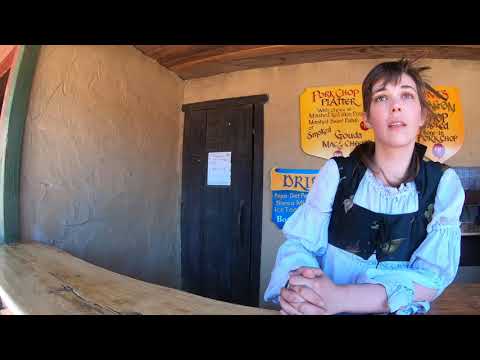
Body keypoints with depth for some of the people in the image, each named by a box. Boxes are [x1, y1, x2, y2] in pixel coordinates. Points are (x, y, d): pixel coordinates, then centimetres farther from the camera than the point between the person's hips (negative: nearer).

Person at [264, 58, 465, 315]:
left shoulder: (444, 183, -4)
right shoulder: (336, 172, -4)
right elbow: (299, 243, -6)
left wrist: (341, 298, -26)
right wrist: (294, 285, -28)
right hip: (328, 308, 1)